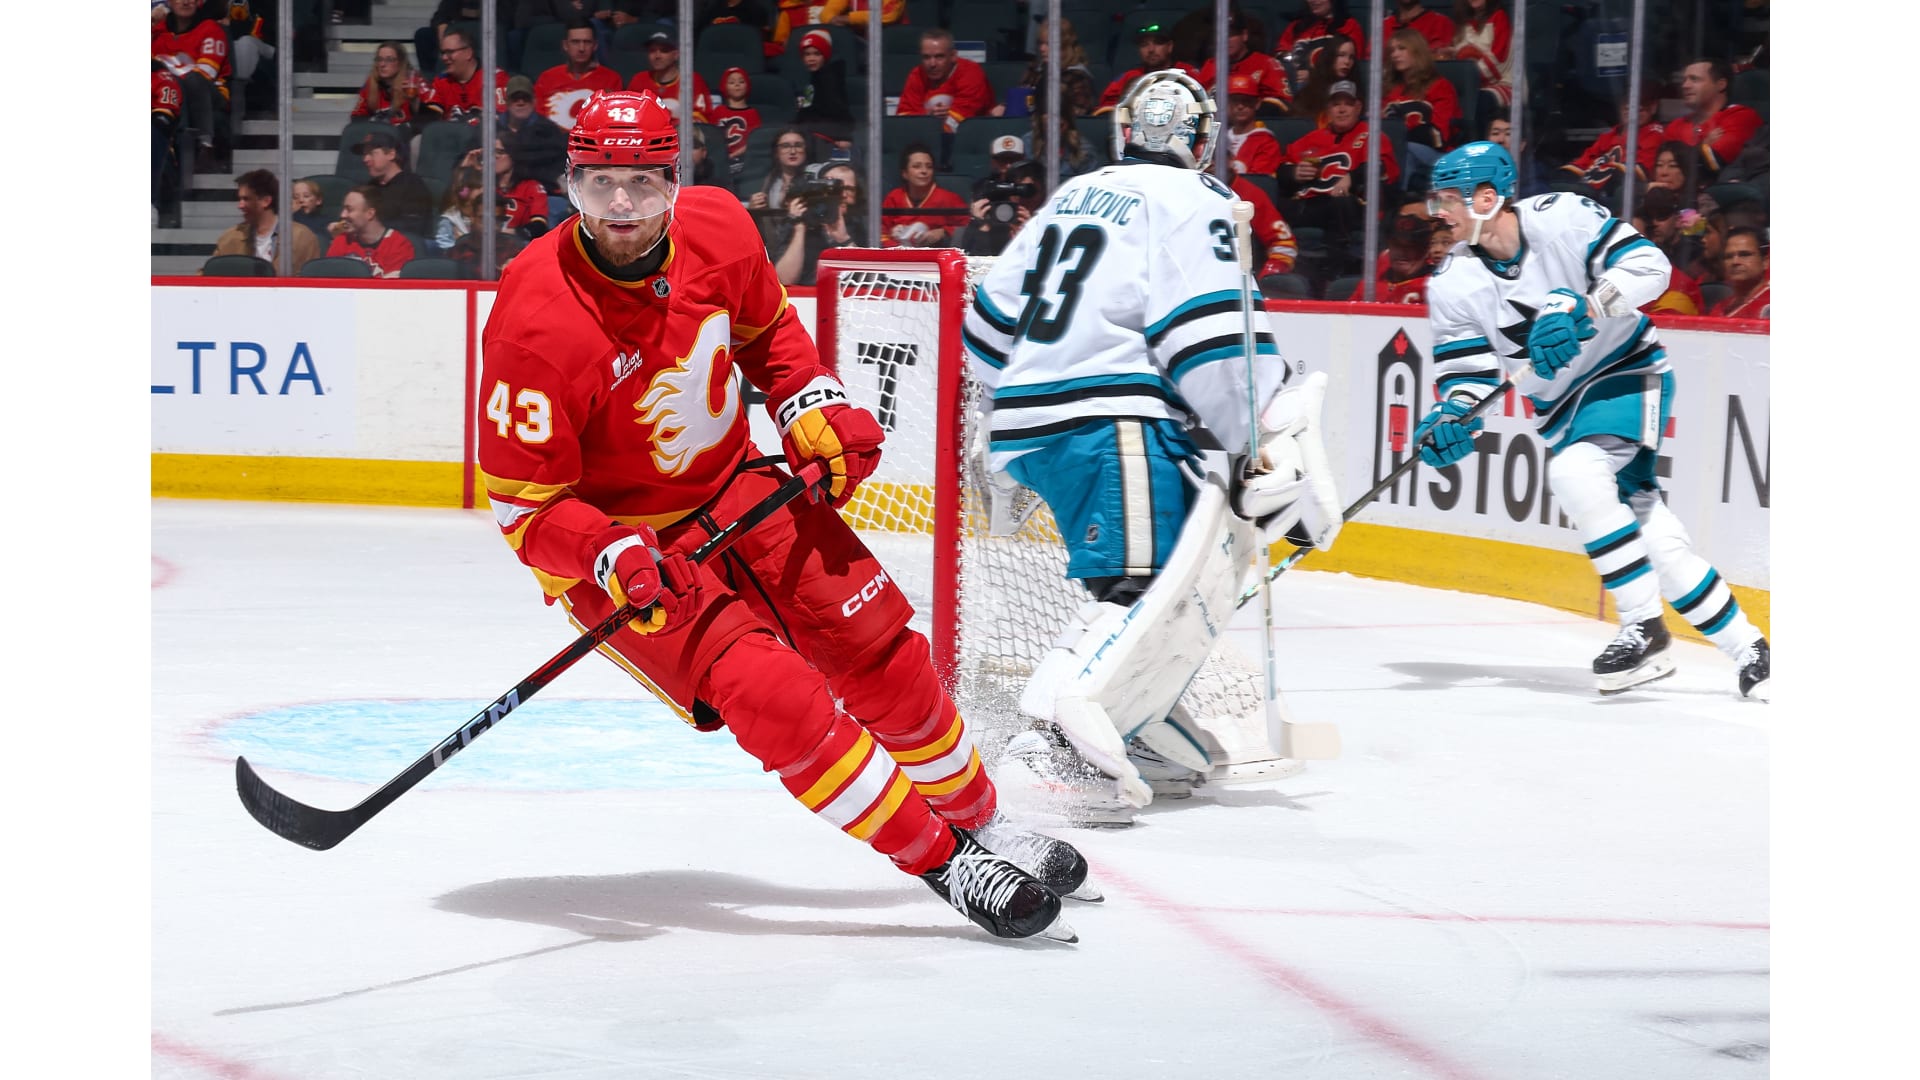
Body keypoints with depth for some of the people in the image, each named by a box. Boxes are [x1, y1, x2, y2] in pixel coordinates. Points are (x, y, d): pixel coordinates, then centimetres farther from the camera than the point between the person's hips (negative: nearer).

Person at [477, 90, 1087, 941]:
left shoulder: (716, 229, -11)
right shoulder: (537, 320, -27)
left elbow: (768, 330, 13)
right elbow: (523, 504, -21)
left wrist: (814, 409, -2)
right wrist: (609, 560, -36)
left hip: (734, 487, 6)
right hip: (620, 544, -5)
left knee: (875, 644, 1)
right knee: (773, 698, -20)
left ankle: (981, 823, 23)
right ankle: (944, 866, -8)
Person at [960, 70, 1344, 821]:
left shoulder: (1074, 196, 23)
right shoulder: (1189, 202, -1)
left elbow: (993, 319, 28)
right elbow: (1215, 341, -13)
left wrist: (999, 422, 42)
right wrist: (1265, 456, -13)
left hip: (1031, 422, 9)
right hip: (1108, 425, -9)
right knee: (1156, 584, -20)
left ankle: (1158, 737, 12)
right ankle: (1058, 733, -41)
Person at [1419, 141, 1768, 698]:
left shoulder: (1562, 218, -17)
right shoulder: (1454, 283, -3)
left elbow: (1648, 265, -21)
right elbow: (1466, 370, -3)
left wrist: (1579, 306, -33)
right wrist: (1452, 416, -24)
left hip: (1629, 371, -5)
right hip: (1562, 404, 5)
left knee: (1574, 472, -30)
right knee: (1653, 535, -1)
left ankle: (1645, 628, -23)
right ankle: (1745, 648, 11)